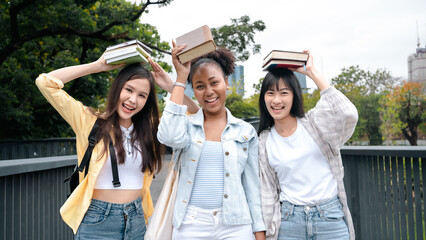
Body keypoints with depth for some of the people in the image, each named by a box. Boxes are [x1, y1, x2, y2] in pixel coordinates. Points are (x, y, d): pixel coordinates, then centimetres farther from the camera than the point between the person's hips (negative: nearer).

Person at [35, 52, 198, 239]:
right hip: (97, 222, -3)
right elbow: (45, 82, -12)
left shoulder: (149, 129, 4)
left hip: (137, 219, 4)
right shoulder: (91, 122, -6)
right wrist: (98, 65, -10)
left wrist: (170, 86, -5)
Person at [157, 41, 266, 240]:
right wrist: (181, 78, -12)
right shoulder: (187, 125, 3)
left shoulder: (246, 131, 5)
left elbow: (253, 186, 7)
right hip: (190, 224, 0)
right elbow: (169, 136, -22)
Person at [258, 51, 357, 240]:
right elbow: (267, 191, 8)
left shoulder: (314, 122, -2)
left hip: (331, 217, -1)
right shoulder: (264, 142, 4)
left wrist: (312, 72, -16)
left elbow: (348, 114, -22)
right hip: (289, 223, 2)